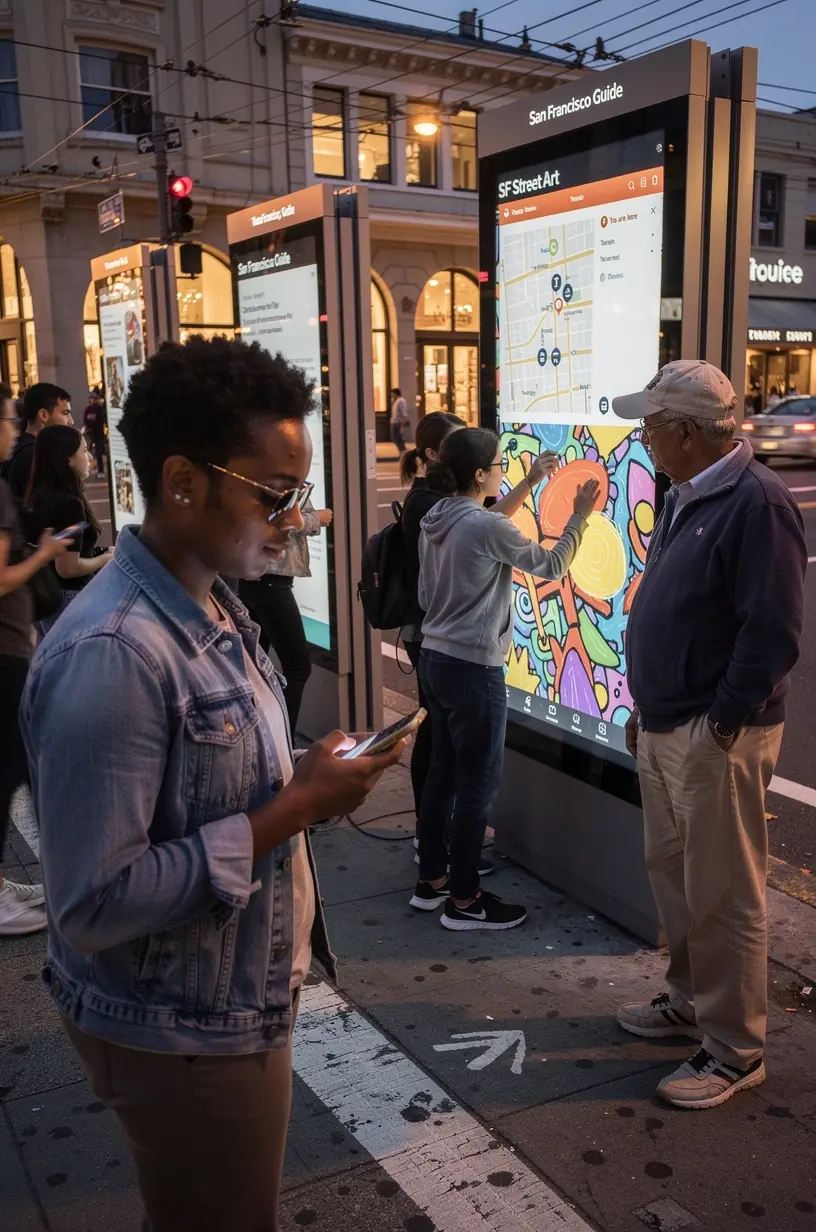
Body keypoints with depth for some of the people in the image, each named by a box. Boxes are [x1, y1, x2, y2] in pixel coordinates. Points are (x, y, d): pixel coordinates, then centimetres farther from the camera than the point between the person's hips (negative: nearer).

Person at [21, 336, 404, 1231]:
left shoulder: (211, 608, 2)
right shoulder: (114, 653, -29)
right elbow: (93, 903, -29)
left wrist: (299, 778, -7)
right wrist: (294, 811, -26)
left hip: (239, 998, 9)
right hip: (184, 1032, -9)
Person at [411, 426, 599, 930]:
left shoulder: (437, 520, 5)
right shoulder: (487, 528, -19)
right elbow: (551, 565, -8)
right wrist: (580, 516, 2)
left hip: (435, 659, 9)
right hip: (474, 668, -9)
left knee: (443, 772, 17)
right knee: (479, 783, 1)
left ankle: (432, 879, 29)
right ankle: (464, 901, 11)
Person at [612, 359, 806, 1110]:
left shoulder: (756, 504, -19)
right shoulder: (684, 498, 11)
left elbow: (773, 634, -22)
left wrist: (722, 725, -17)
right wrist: (646, 708, 16)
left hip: (715, 736, -9)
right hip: (665, 728, 9)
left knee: (723, 896, 2)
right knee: (673, 874, 20)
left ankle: (735, 1052, 18)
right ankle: (690, 1000, 39)